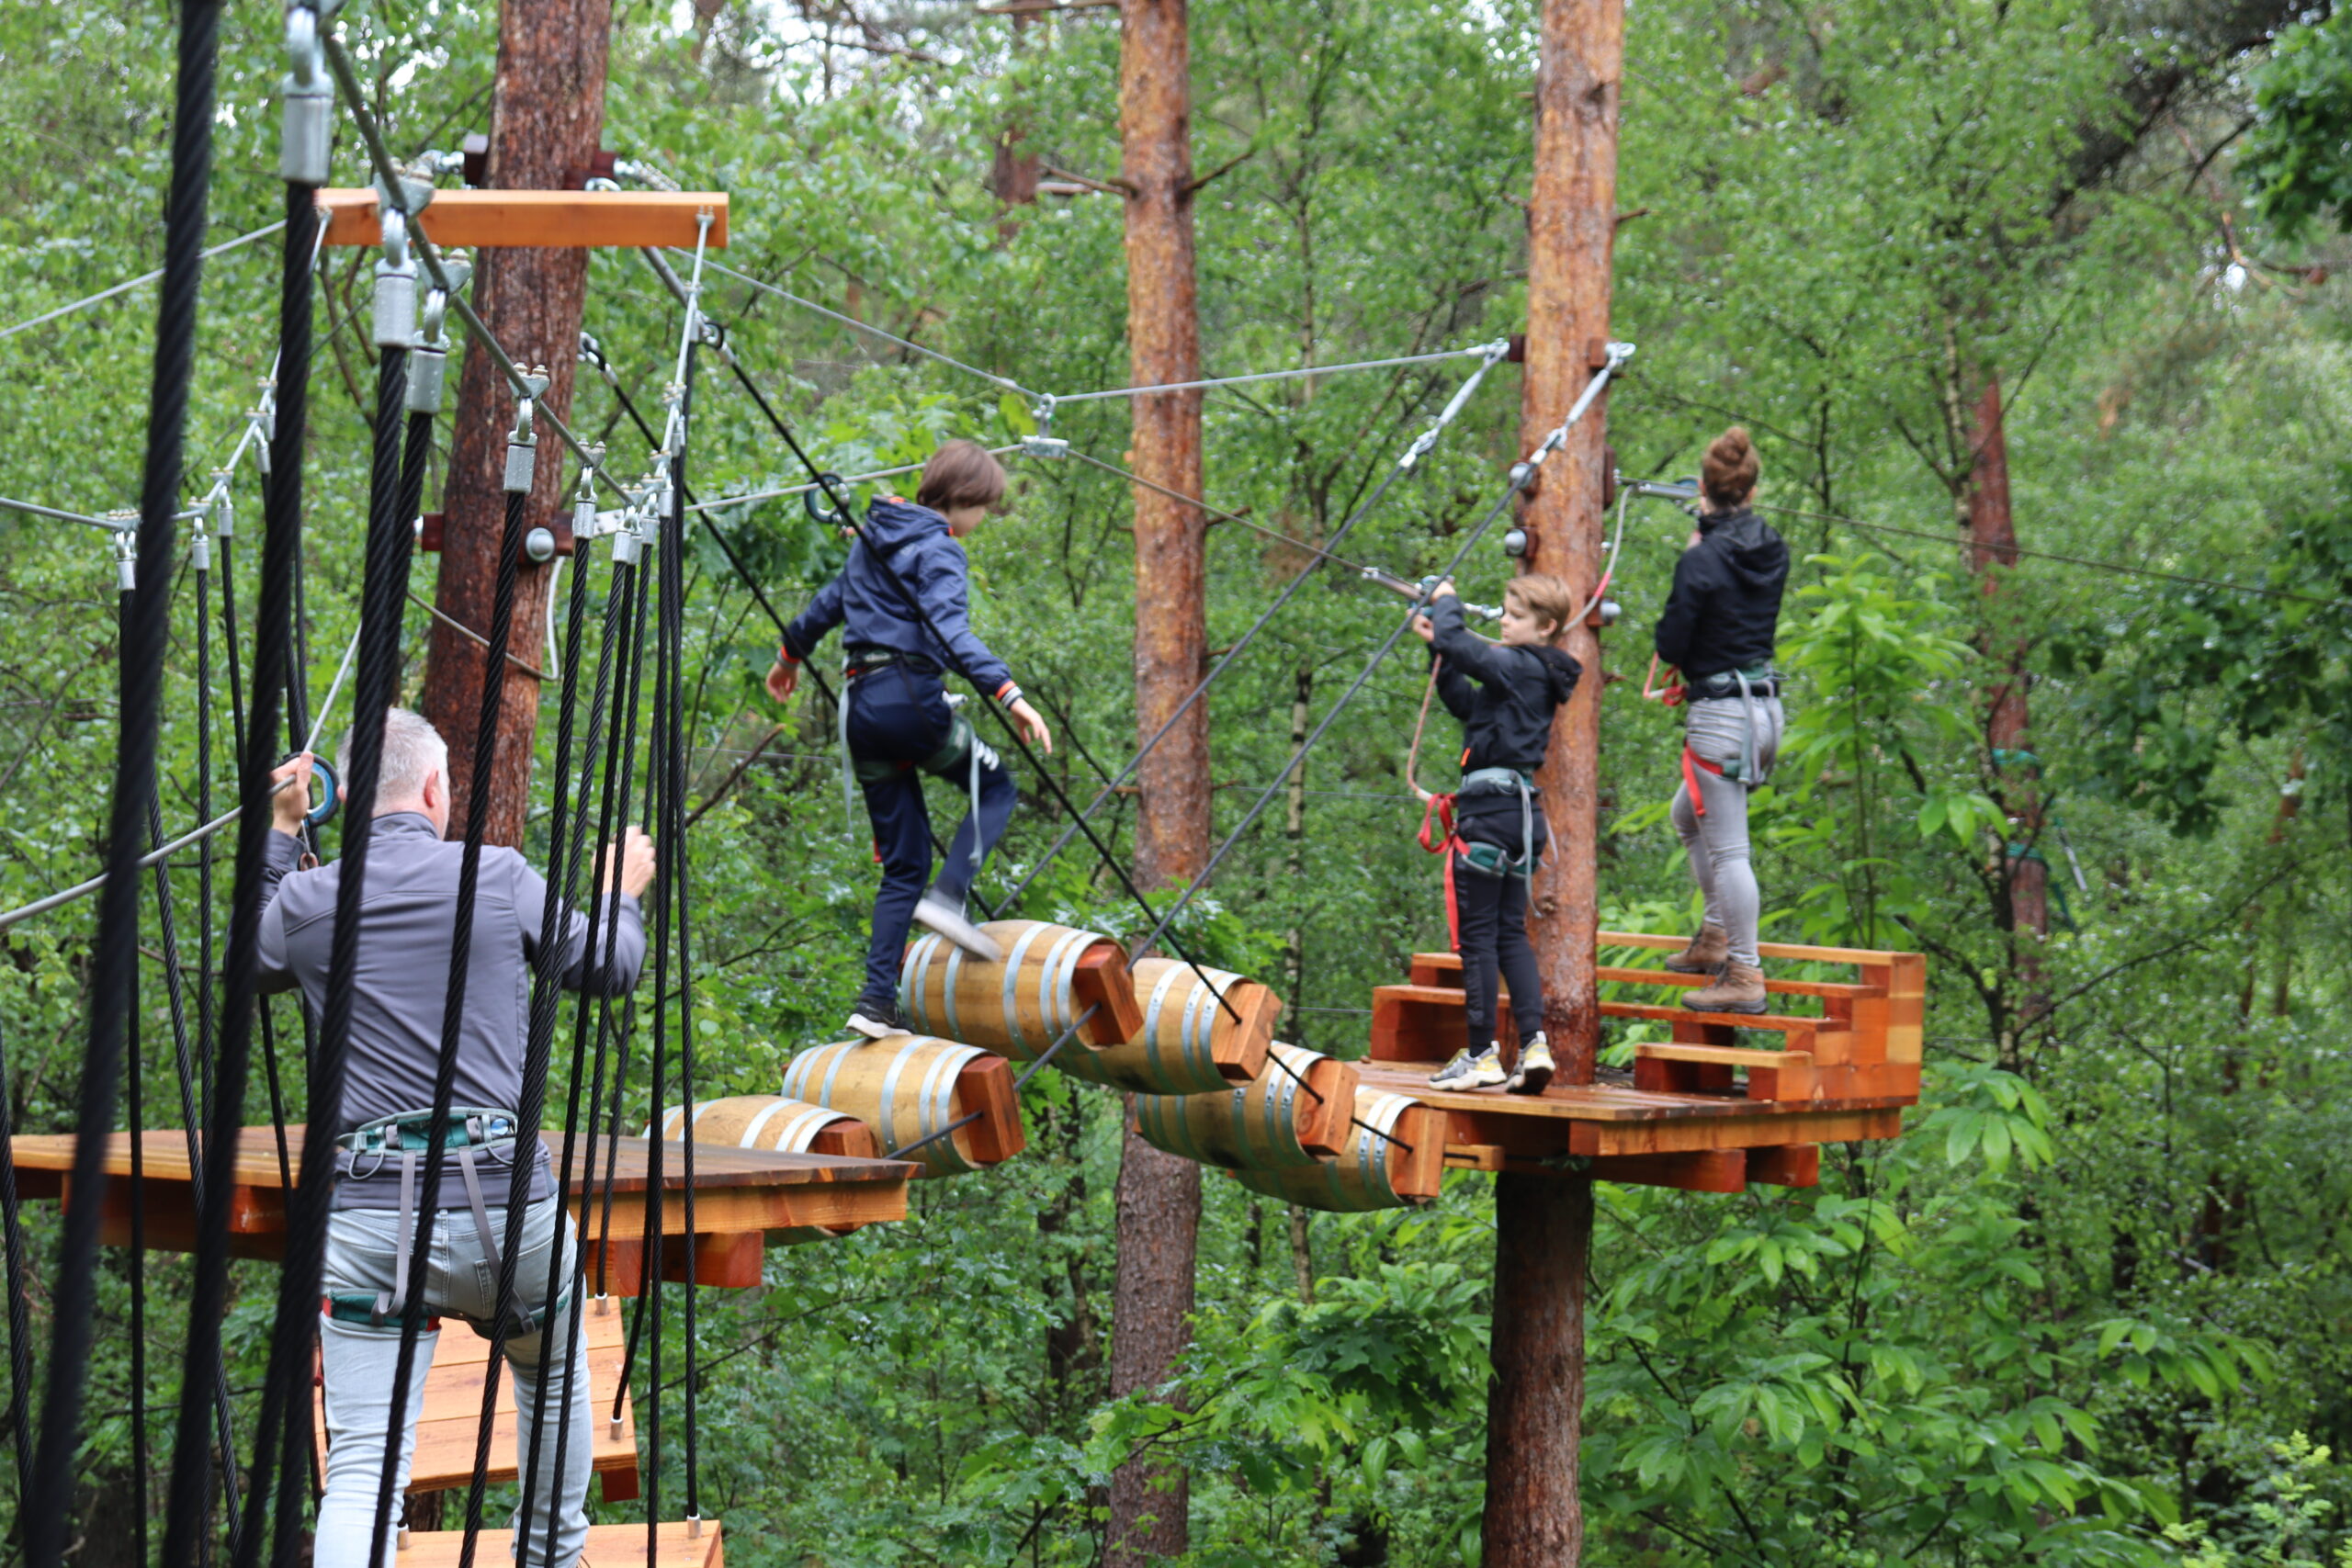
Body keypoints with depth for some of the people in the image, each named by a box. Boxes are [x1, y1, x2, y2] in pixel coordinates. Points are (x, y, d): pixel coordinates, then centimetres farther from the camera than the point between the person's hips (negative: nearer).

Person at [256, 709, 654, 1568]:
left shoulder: (307, 901, 3)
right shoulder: (500, 879, -1)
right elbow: (609, 967, 14)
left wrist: (278, 836, 33)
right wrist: (622, 895, 35)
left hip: (369, 1212, 0)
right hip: (504, 1205, 0)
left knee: (361, 1466, -6)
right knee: (554, 1377, 30)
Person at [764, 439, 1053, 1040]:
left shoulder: (876, 535, 18)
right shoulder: (937, 550, -7)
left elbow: (830, 602, 33)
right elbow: (950, 629, -23)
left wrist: (791, 654, 50)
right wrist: (1008, 694, -34)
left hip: (861, 707, 7)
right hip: (912, 697, -7)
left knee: (903, 863, 10)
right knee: (994, 786, 15)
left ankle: (877, 1001, 0)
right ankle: (948, 895, -8)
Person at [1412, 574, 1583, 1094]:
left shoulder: (1519, 666, -14)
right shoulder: (1538, 673, 15)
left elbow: (1458, 642, -22)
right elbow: (1466, 704, 24)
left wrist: (1446, 603, -1)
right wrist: (1437, 647, 19)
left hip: (1490, 809, -10)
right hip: (1521, 812, 10)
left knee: (1477, 934, -3)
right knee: (1511, 934, 11)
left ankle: (1482, 1053, -1)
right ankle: (1534, 1045, 3)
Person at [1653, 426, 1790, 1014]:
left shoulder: (1703, 561, -17)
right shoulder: (1772, 550, 4)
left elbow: (1671, 647, -14)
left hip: (1720, 711, -8)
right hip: (1766, 703, 8)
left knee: (1727, 848, -2)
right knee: (1689, 815, 27)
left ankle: (1744, 976, 0)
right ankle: (1716, 939, 31)